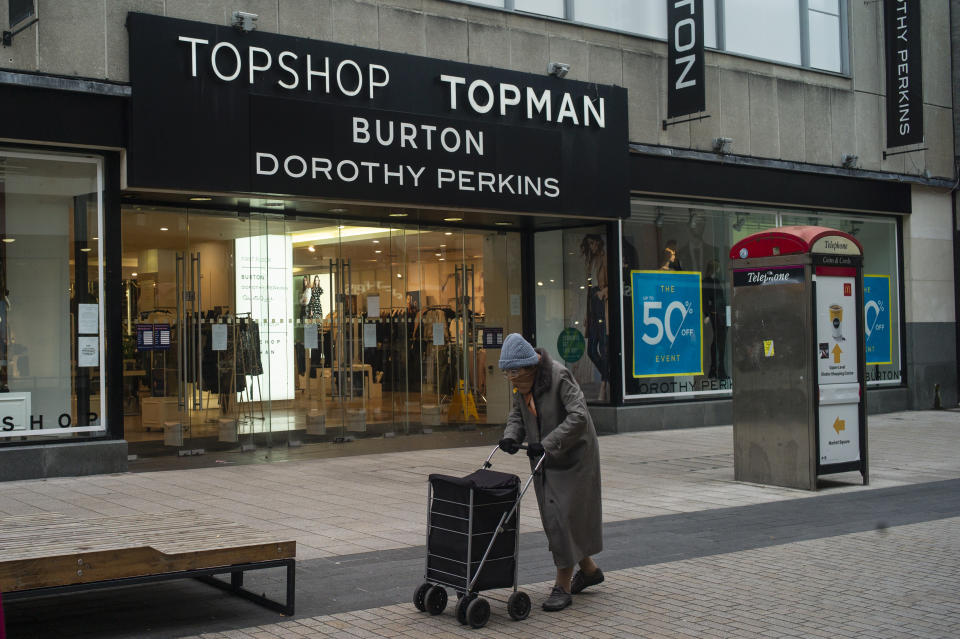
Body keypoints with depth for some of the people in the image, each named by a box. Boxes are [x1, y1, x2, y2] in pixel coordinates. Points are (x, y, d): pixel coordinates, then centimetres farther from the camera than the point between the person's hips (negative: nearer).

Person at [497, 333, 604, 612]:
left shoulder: (560, 377, -24)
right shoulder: (521, 383, -1)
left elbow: (578, 417, -31)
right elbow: (517, 413, 10)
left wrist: (548, 444, -35)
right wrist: (511, 436, -10)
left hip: (572, 456, -8)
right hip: (544, 457, 8)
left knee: (564, 516, -8)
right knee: (553, 517, 12)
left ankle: (563, 586, 2)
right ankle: (589, 569, 32)